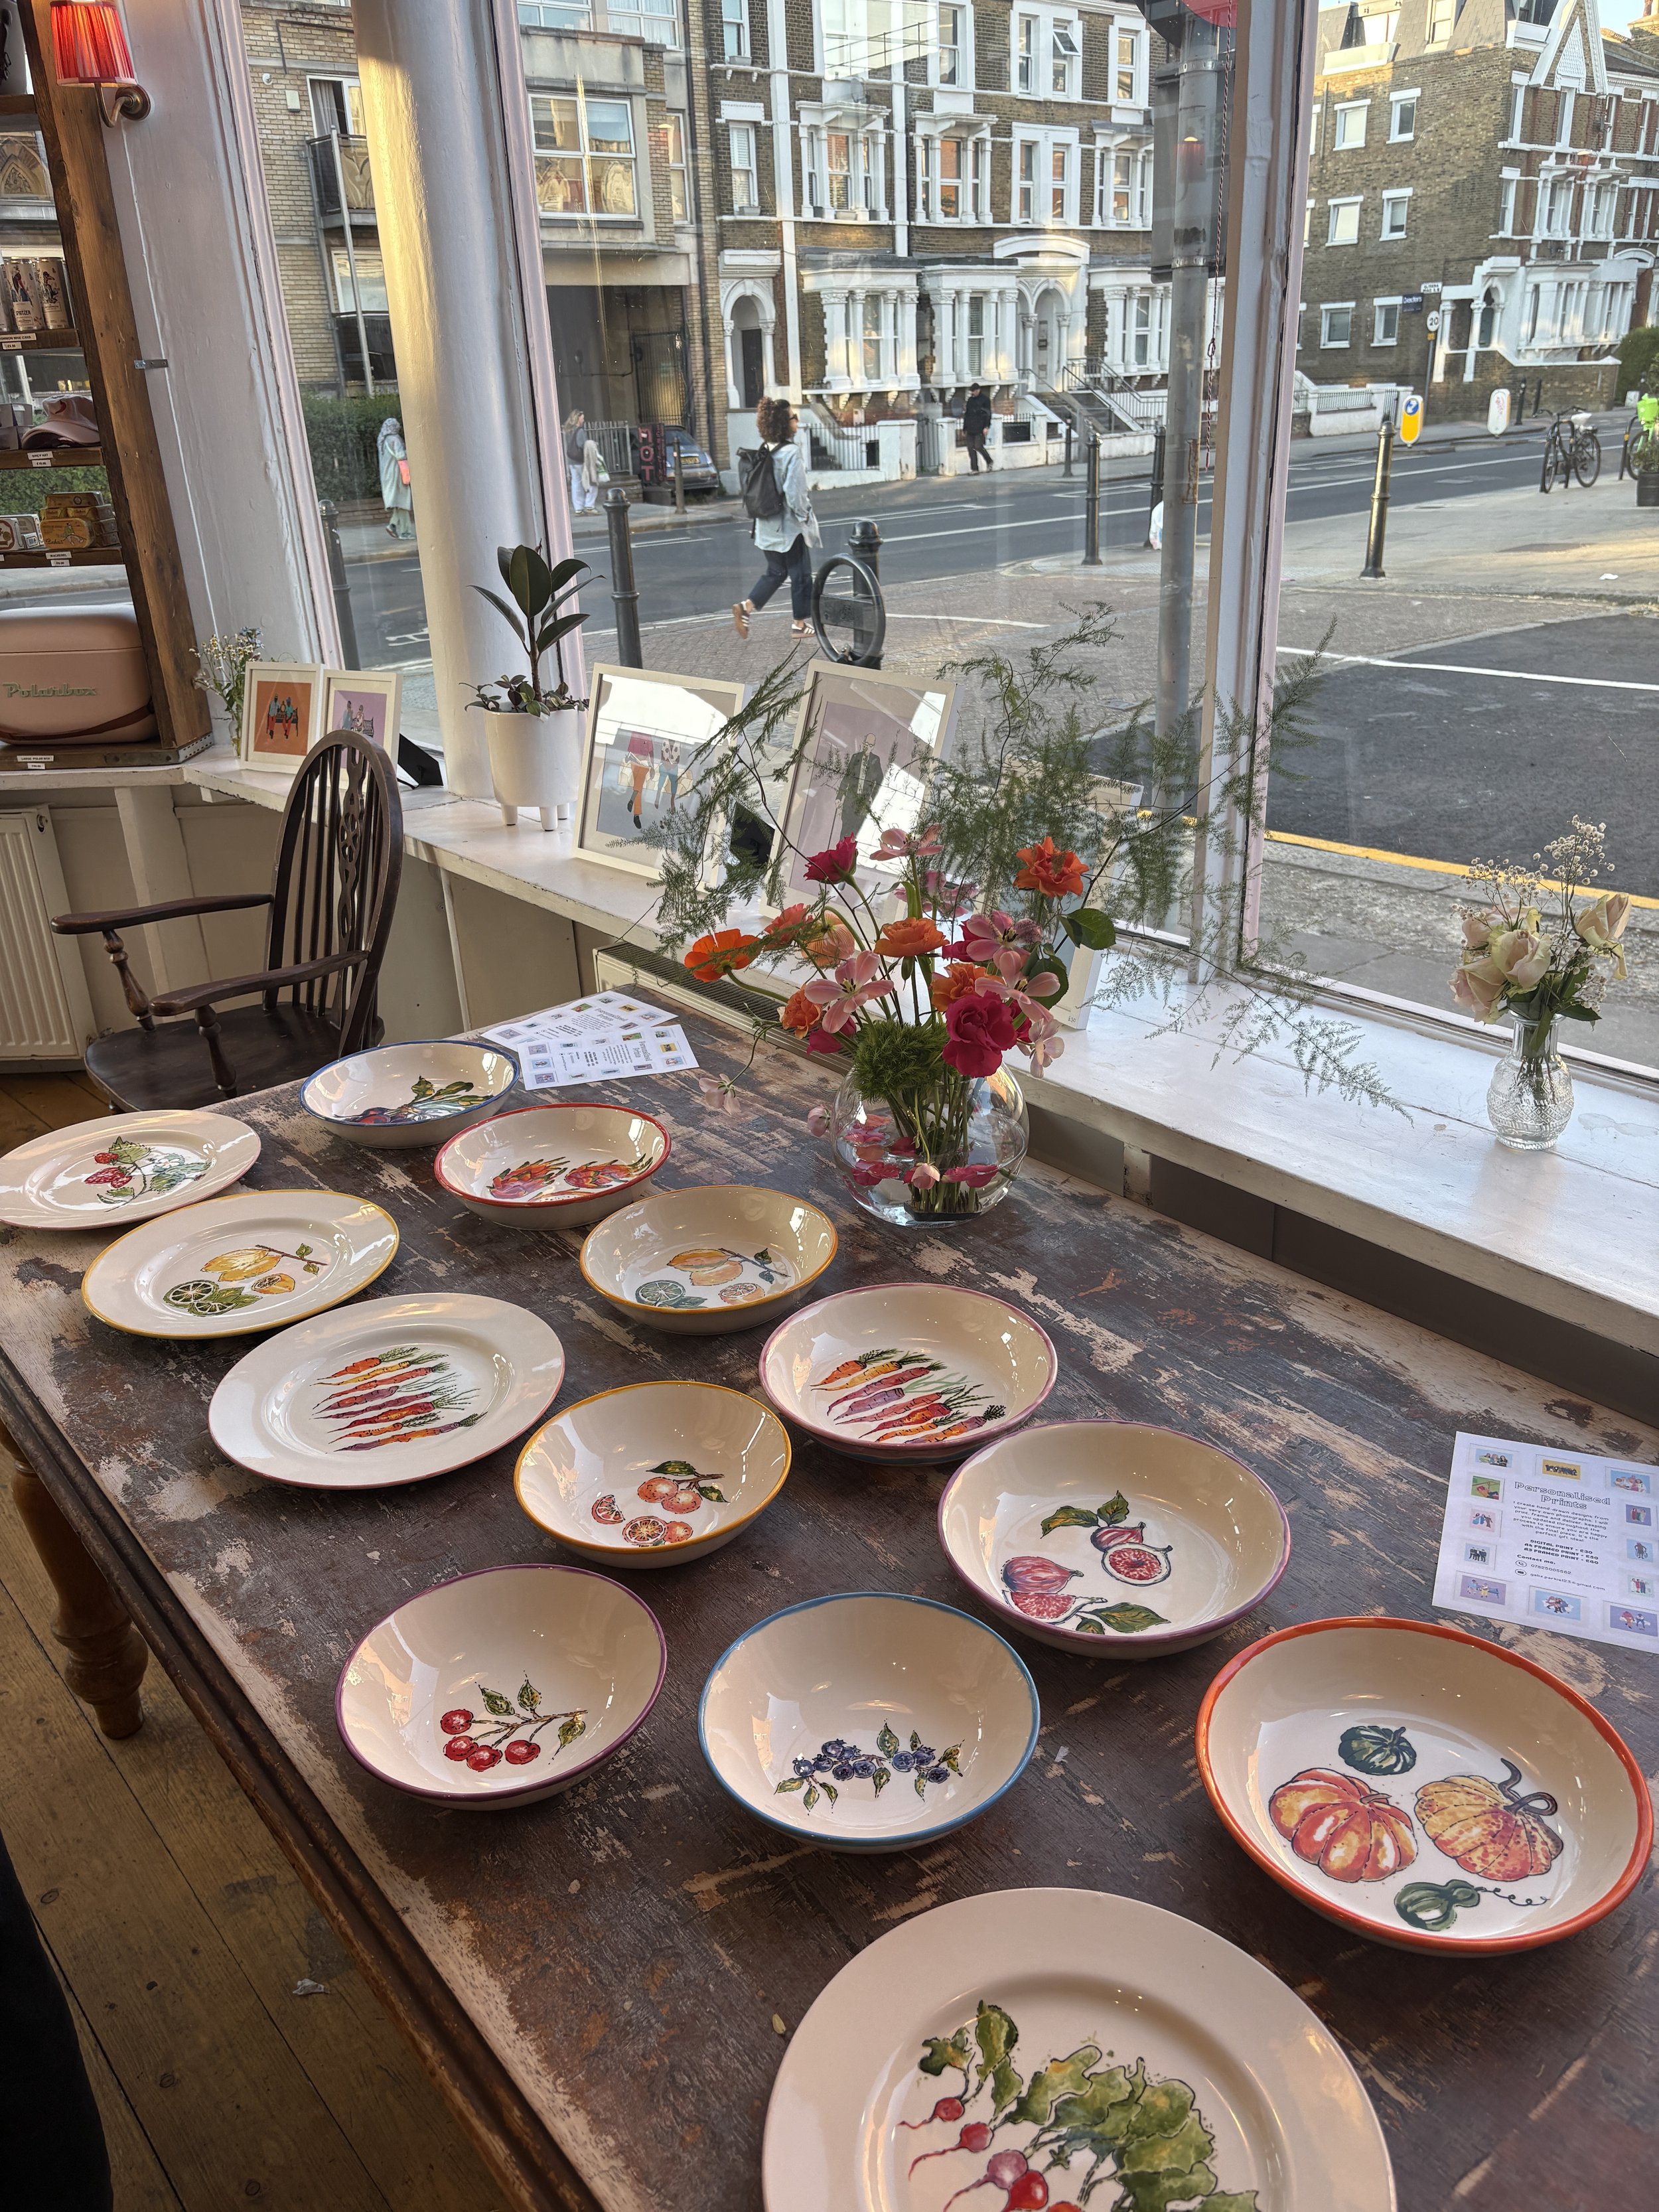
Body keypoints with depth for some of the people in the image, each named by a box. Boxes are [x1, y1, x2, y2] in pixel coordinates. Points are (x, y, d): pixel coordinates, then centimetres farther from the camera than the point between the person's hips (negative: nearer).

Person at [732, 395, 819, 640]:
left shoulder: (763, 452, 4)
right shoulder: (790, 452, -18)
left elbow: (753, 489, 8)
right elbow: (795, 494, -22)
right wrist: (805, 518, -9)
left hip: (767, 526, 7)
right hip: (790, 527, -7)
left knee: (775, 572, 18)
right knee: (801, 575, 8)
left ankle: (746, 607, 2)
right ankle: (800, 624, 17)